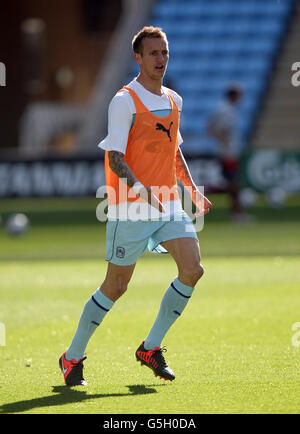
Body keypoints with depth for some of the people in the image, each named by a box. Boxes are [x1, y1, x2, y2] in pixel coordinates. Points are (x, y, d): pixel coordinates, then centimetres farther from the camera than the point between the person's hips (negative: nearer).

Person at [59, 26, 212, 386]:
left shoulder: (174, 101, 13)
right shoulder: (124, 101, -10)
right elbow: (115, 156, -16)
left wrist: (192, 188, 16)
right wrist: (139, 188, -31)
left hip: (169, 205, 6)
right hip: (130, 208, -6)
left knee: (192, 270, -10)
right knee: (116, 286, -2)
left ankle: (151, 348, 5)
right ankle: (72, 357, 15)